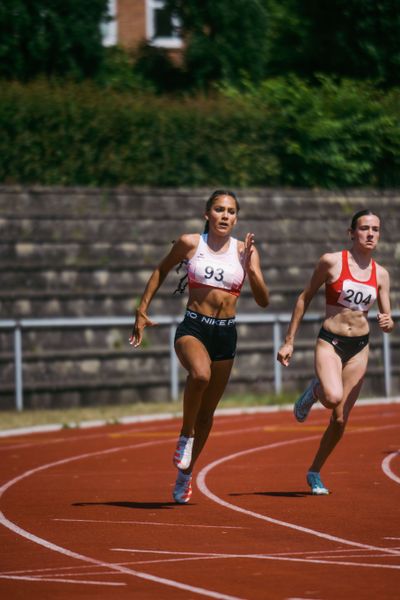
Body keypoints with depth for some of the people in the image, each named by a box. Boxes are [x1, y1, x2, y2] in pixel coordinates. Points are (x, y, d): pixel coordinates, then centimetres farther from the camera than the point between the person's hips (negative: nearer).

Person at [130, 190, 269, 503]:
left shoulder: (245, 250, 2)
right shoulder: (190, 243, -2)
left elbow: (263, 300, -1)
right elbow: (162, 271, 15)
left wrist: (250, 267, -16)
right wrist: (142, 310, 11)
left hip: (225, 334, 3)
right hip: (193, 328, -3)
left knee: (207, 412, 10)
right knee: (200, 374, -37)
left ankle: (185, 473, 30)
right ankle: (186, 435, -13)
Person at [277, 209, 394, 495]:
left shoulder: (381, 274, 4)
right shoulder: (331, 262, -7)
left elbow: (388, 320, 9)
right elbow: (305, 298, 2)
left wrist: (388, 324, -17)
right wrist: (289, 341, 0)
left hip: (359, 348, 4)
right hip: (330, 343, -4)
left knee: (340, 420, 5)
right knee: (334, 398, -32)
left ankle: (315, 472, 25)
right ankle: (314, 391, 4)